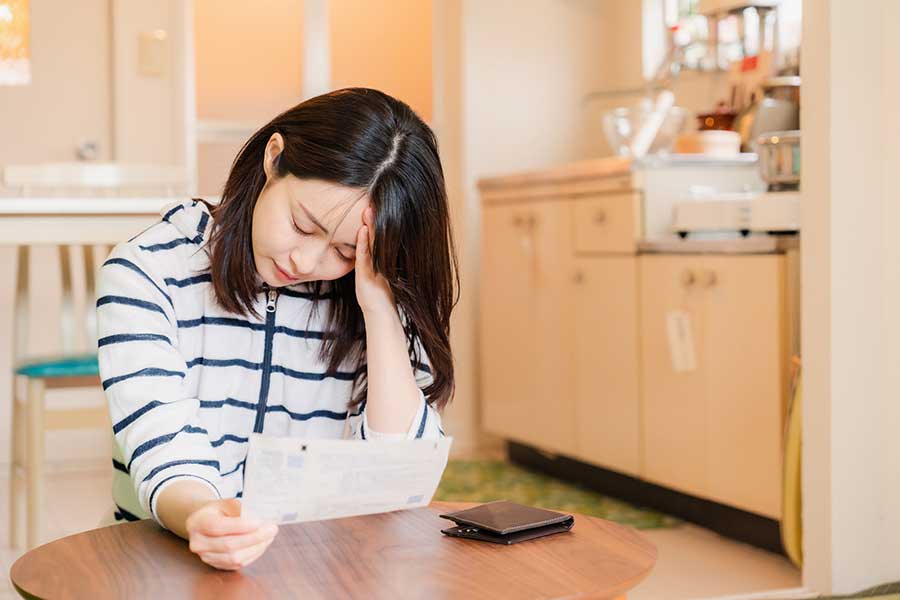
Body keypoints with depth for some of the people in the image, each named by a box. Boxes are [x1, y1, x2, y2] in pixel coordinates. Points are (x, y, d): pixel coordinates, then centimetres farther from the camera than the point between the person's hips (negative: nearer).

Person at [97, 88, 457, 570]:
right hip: (174, 562, 0)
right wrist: (202, 519, -35)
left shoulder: (385, 305, 0)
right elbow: (168, 461, -14)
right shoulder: (145, 274, -6)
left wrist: (379, 309, -16)